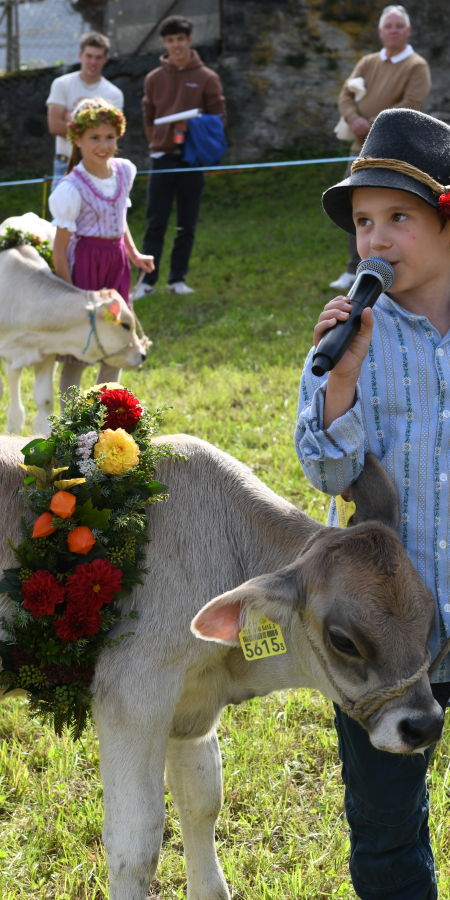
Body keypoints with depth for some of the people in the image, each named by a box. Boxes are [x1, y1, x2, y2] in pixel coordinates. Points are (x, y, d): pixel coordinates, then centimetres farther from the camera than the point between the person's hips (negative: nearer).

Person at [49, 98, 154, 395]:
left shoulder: (125, 171, 2)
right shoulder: (72, 189, -17)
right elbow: (59, 251, -15)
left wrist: (134, 254, 13)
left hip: (116, 259, 7)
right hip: (84, 261, -7)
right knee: (77, 354, -2)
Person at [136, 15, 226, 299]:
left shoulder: (207, 78, 2)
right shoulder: (155, 78, 8)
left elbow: (218, 119, 4)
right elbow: (149, 118, 14)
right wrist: (158, 145, 5)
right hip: (163, 159, 0)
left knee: (187, 226, 4)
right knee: (156, 224, -2)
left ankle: (178, 278, 13)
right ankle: (148, 280, 0)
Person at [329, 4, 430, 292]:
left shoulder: (417, 66, -4)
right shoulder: (368, 63, 13)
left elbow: (411, 104, -15)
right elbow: (346, 95, 8)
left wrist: (374, 125, -15)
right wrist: (354, 119, -14)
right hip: (362, 148, 6)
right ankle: (355, 270, 19)